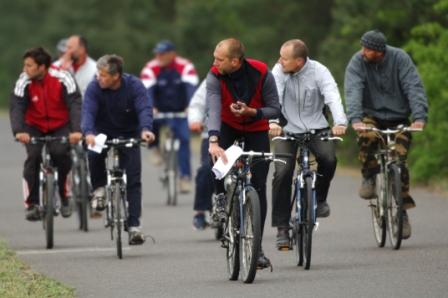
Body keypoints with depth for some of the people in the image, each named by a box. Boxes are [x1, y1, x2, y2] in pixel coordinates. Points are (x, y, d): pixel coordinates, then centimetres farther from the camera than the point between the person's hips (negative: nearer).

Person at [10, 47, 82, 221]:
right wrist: (19, 131, -42)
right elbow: (16, 107, -24)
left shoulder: (62, 79, -22)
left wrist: (76, 130, -41)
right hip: (35, 127, 1)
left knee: (60, 154, -25)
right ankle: (31, 203, -10)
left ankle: (64, 197, -3)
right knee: (33, 156, -21)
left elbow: (75, 104, -27)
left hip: (60, 127, -1)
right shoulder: (24, 82, -17)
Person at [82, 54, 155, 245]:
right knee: (94, 153, -34)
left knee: (133, 181, -8)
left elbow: (145, 109, -31)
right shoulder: (94, 88, -17)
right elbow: (88, 111, -29)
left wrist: (145, 129, -52)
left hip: (129, 136, 0)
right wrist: (88, 133, -50)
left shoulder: (134, 86, -18)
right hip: (103, 133, 0)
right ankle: (99, 188, -6)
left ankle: (134, 226, -5)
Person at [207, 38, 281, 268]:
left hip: (256, 130, 0)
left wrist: (251, 112, -33)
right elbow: (214, 109, -37)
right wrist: (213, 141, -51)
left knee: (258, 187, -5)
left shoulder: (262, 74, -25)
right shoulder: (215, 76, -25)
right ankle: (221, 196, -6)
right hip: (228, 126, 0)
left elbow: (275, 110, -15)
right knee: (216, 154, -35)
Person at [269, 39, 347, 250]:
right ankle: (282, 228, -7)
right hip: (287, 129, 0)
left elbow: (333, 97, -25)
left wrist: (340, 122, -44)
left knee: (328, 158, -28)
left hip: (316, 128, 0)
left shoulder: (319, 72, -12)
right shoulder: (278, 72, -10)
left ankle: (320, 198, 3)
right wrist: (272, 122, -43)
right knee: (282, 173, -17)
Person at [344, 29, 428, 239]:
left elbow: (414, 87, -19)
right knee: (366, 138, -34)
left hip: (398, 118, 0)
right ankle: (369, 177, -8)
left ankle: (403, 212, -1)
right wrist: (355, 119, -41)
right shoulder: (357, 62, -13)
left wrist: (419, 117, -33)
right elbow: (353, 91, -25)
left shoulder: (400, 59, -13)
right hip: (371, 116, 0)